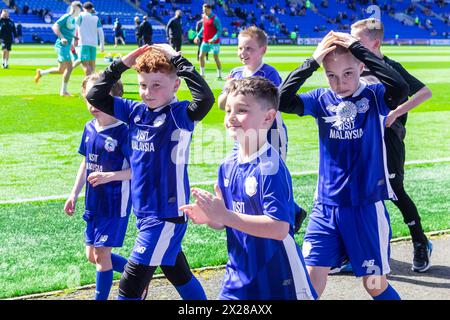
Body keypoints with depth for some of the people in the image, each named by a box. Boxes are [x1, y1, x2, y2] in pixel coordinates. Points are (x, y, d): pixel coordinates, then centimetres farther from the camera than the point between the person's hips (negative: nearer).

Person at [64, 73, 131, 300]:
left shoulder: (123, 132, -17)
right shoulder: (90, 128, 5)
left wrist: (109, 176, -26)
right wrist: (74, 194, 15)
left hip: (115, 204, -8)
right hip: (93, 203, 8)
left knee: (101, 254, -3)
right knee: (92, 255, 14)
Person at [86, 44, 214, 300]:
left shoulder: (180, 114, -14)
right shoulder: (136, 111, 4)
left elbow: (206, 98, -34)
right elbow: (96, 97, 8)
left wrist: (177, 60, -26)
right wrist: (121, 64, -3)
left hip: (168, 214, -8)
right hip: (143, 211, 8)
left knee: (130, 286, -5)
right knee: (178, 273, 23)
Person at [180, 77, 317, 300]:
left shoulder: (270, 167, -20)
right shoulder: (228, 166, 2)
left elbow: (280, 228, -28)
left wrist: (225, 216, -29)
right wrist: (208, 217, -11)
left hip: (277, 278, -6)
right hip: (239, 273, 6)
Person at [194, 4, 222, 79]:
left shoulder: (215, 19, -15)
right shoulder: (204, 17, 7)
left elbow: (220, 30, -17)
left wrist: (214, 39, -27)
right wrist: (198, 36, 13)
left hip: (214, 42, -7)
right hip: (205, 41, 7)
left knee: (216, 58, -1)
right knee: (201, 56, 4)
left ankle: (219, 75, 9)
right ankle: (202, 74, 13)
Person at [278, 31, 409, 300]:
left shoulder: (375, 96, -6)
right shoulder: (322, 99, 1)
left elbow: (401, 88, -27)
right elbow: (282, 100, -11)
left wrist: (359, 49, -25)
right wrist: (311, 62, -17)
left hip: (367, 206, -2)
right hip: (325, 207, 3)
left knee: (376, 285, 8)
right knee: (311, 280, 0)